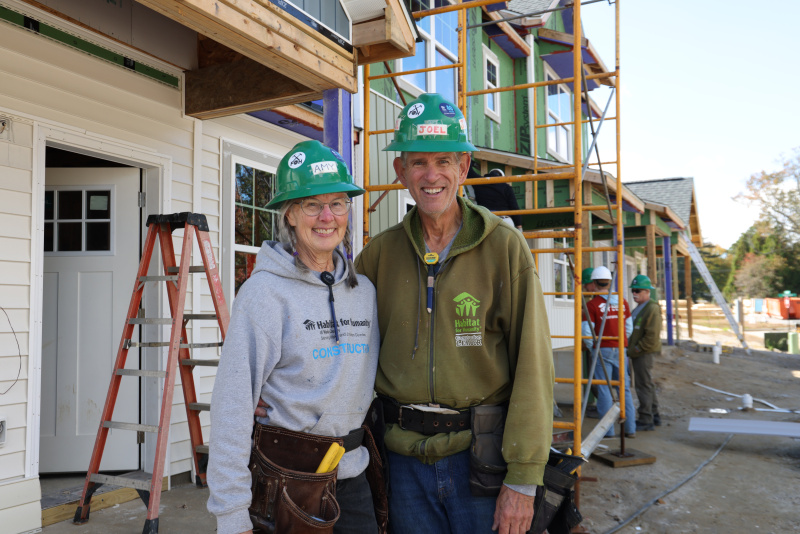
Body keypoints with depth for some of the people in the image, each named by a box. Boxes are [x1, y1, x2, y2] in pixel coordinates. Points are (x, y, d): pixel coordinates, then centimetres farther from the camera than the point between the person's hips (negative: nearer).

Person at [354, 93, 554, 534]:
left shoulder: (505, 247, -7)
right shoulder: (380, 252, 3)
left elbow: (532, 368, -10)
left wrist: (522, 481, -12)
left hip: (481, 454, -2)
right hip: (405, 457, 3)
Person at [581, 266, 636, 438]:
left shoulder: (592, 304, -9)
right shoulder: (622, 302, 6)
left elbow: (586, 331, -12)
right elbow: (629, 328, 9)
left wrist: (592, 348, 4)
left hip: (602, 350, -4)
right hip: (620, 350, 4)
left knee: (604, 390, 1)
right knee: (624, 388, 11)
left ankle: (608, 429, 3)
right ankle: (630, 428, 13)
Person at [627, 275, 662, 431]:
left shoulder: (652, 309, -15)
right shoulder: (638, 308, 16)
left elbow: (652, 337, -21)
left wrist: (635, 350, -16)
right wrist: (630, 350, 12)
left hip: (644, 354, -10)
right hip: (637, 354, 10)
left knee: (644, 386, -6)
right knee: (648, 385, 16)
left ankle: (646, 420, -1)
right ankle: (654, 416, 25)